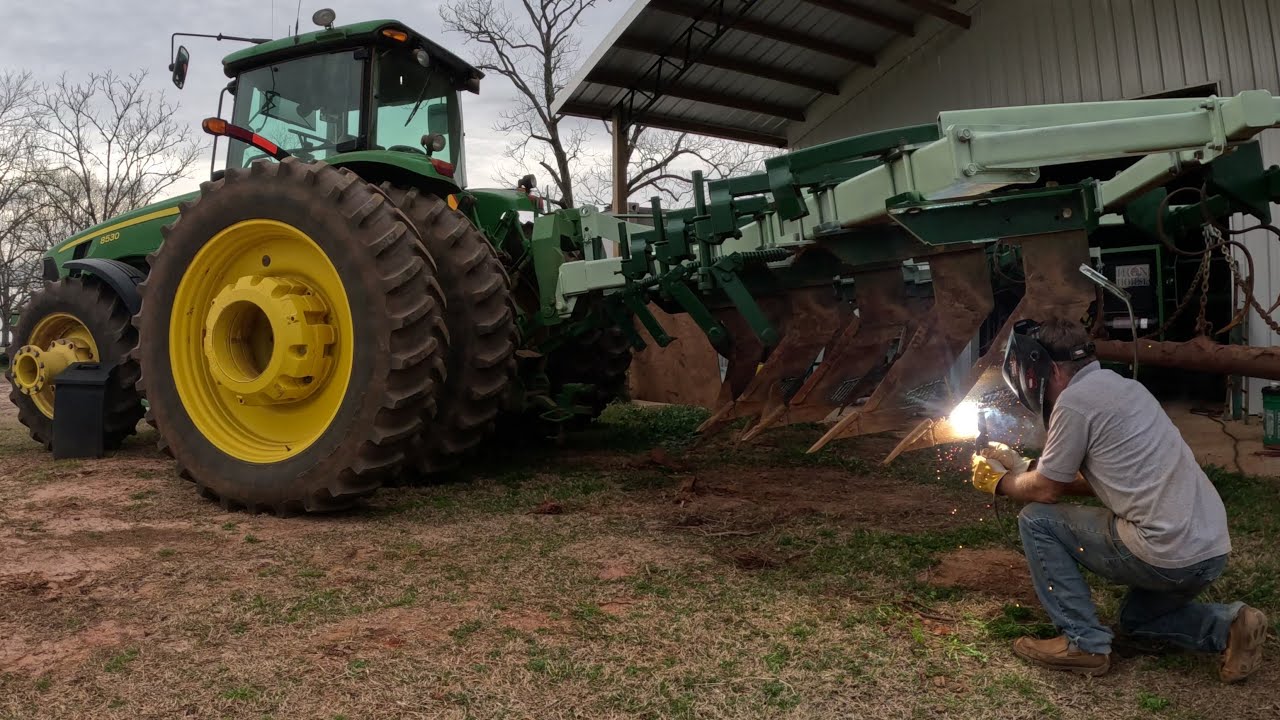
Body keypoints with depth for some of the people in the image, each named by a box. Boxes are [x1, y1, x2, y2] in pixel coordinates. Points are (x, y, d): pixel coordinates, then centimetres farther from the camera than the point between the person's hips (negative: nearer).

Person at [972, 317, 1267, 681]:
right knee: (1136, 621, 33)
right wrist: (1022, 466, 24)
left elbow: (1046, 490, -4)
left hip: (1168, 555, -10)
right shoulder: (1120, 386, 14)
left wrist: (1000, 481, 15)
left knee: (1035, 519, 3)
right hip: (1212, 547, 10)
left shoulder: (1074, 400, -14)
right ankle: (1229, 626, 11)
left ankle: (1083, 643, 5)